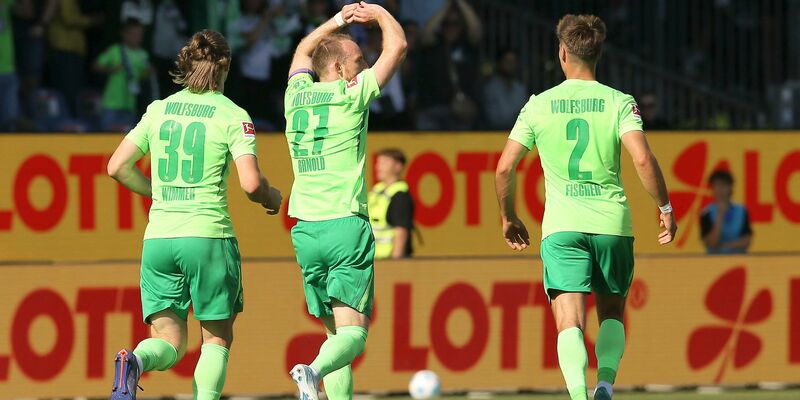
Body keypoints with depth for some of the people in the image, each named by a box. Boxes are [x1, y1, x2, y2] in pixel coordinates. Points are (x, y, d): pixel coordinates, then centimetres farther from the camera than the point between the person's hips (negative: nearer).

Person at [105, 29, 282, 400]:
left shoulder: (159, 110, 9)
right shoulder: (233, 116, -3)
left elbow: (118, 167, 10)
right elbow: (251, 183, -13)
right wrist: (272, 198, 9)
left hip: (158, 237, 3)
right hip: (208, 236, -3)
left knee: (168, 345, 7)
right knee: (217, 338, 12)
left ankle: (135, 362, -27)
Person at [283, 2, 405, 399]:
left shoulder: (297, 96, 11)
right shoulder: (350, 95, -4)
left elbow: (303, 52, 34)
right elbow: (397, 46, 5)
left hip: (305, 231, 6)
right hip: (346, 225, -6)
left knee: (336, 331, 11)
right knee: (352, 333, -12)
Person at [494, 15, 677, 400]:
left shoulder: (539, 105, 4)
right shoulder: (619, 103, 1)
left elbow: (504, 168, 3)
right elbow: (643, 159, -13)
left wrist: (508, 218, 18)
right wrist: (665, 209, -1)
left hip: (562, 225, -1)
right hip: (612, 223, 1)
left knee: (570, 323, -6)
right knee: (613, 313, 20)